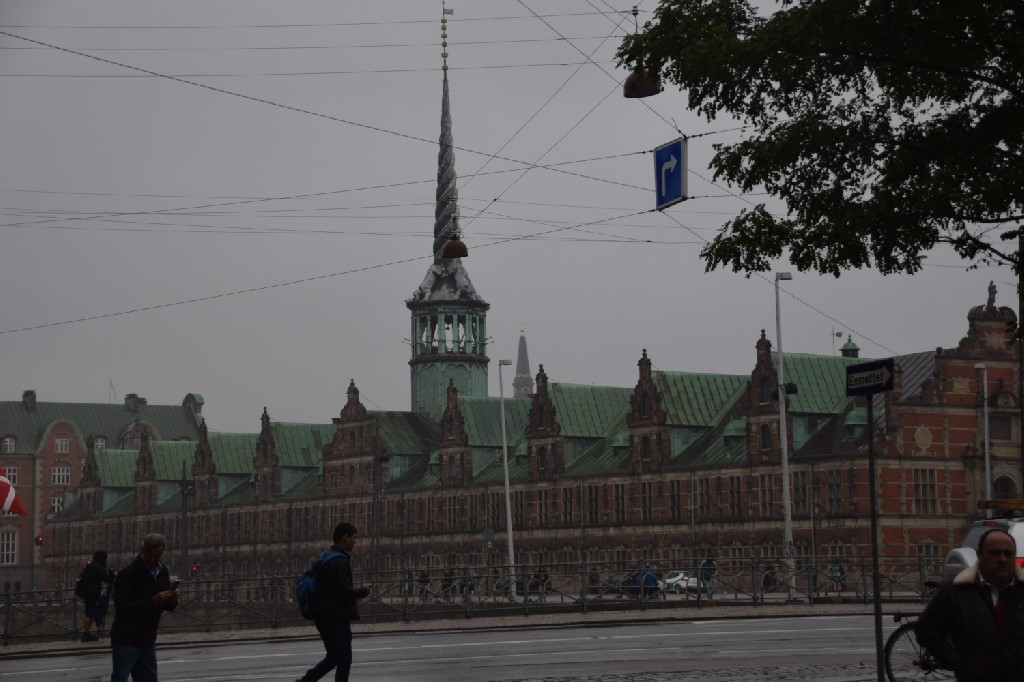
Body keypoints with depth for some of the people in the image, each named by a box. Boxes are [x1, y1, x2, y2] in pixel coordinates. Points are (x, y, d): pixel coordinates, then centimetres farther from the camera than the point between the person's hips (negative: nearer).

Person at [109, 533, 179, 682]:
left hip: (148, 641, 7)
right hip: (126, 640, -7)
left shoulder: (162, 573, 9)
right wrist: (152, 601, -28)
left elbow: (167, 606, 15)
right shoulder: (127, 574, -13)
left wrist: (172, 600, -9)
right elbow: (123, 608, -21)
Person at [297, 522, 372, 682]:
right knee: (344, 660, 1)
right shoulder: (340, 561, -17)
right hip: (338, 618, -9)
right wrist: (363, 591, -4)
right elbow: (345, 591, -21)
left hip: (325, 617, 9)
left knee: (333, 658, 17)